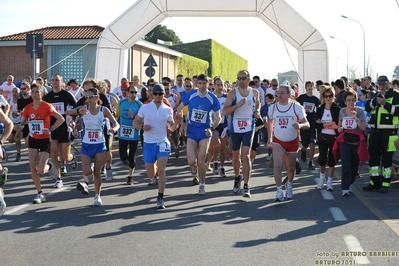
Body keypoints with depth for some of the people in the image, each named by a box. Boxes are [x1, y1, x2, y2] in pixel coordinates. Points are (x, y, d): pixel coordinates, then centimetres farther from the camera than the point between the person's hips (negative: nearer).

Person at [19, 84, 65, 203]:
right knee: (33, 169, -1)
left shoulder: (47, 106, -13)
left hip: (45, 140, -4)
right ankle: (40, 194, 12)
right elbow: (22, 123, 7)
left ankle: (49, 166, 28)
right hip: (33, 140, 4)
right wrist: (19, 126, -14)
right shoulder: (27, 108, 0)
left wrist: (51, 129, -20)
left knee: (41, 170, -9)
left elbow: (61, 119, -13)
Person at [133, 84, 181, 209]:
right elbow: (135, 122, 8)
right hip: (148, 143, 1)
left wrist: (177, 122, -12)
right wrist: (142, 127, -13)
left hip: (162, 142, -1)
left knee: (161, 170, -16)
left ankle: (160, 198, -7)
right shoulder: (145, 108, 0)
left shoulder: (168, 110, 3)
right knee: (150, 175, 8)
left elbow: (171, 128, 10)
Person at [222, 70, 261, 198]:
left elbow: (258, 103, 23)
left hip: (248, 129, 0)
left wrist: (257, 111, 2)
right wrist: (238, 104, -28)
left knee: (245, 156, -12)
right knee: (236, 156, 15)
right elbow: (224, 112, -16)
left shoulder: (254, 92, 0)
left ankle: (246, 186, -12)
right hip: (235, 129, 0)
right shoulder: (233, 93, -8)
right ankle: (237, 178, 41)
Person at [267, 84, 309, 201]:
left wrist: (300, 125, -33)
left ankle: (289, 185, 42)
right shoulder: (273, 107, -1)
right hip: (278, 141, 1)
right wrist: (270, 137, 14)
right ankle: (279, 191, -15)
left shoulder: (297, 107, -9)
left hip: (292, 141, 0)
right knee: (277, 164, -20)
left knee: (290, 168, 12)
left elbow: (306, 124, -10)